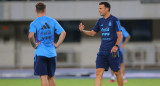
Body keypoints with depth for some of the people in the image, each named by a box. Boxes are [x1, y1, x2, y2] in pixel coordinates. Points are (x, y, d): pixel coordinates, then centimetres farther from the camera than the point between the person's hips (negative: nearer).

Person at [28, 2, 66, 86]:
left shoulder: (34, 23, -5)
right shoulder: (53, 21, 7)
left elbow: (31, 36, -23)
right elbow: (63, 33, 1)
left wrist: (34, 45, -8)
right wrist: (57, 44, 3)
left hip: (40, 53, -4)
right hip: (52, 53, 4)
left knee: (43, 77, -6)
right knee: (51, 77, 15)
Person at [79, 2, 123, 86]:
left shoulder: (114, 20, -7)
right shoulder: (100, 21, 11)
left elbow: (120, 35, -11)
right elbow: (92, 33, 19)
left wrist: (116, 46, -24)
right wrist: (82, 30, 1)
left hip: (112, 51, -5)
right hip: (102, 51, 5)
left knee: (117, 72, 5)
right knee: (98, 72, -7)